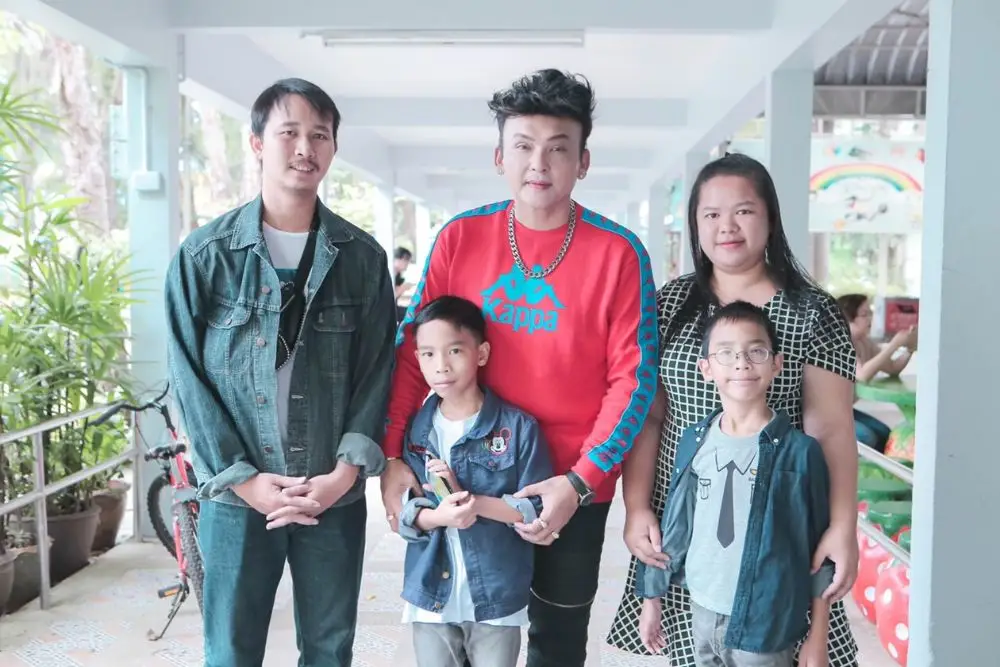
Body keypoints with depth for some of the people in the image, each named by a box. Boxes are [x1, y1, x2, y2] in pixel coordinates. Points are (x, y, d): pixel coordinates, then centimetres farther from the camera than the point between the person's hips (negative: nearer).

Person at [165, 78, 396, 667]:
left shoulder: (364, 257, 3)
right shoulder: (204, 255, -1)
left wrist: (347, 471, -10)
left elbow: (377, 371, 0)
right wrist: (241, 478, -10)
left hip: (335, 493, 1)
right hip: (238, 493, -1)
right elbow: (190, 376, -3)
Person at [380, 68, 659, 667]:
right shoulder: (460, 238, -4)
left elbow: (633, 378, -10)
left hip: (574, 484, -1)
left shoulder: (619, 253, -10)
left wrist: (581, 480, -17)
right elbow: (414, 351, 0)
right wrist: (391, 455, -8)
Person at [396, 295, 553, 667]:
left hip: (498, 594, -2)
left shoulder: (518, 427, -11)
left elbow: (539, 509, -13)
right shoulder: (414, 428, -2)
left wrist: (470, 500, -21)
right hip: (430, 593, 2)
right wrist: (438, 516, -22)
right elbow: (401, 511, -1)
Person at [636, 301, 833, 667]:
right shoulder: (694, 440, -1)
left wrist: (818, 637, -4)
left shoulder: (799, 450, -13)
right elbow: (673, 527, 8)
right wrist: (652, 599, 12)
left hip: (765, 623, -4)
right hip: (701, 612, 4)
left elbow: (820, 550, -7)